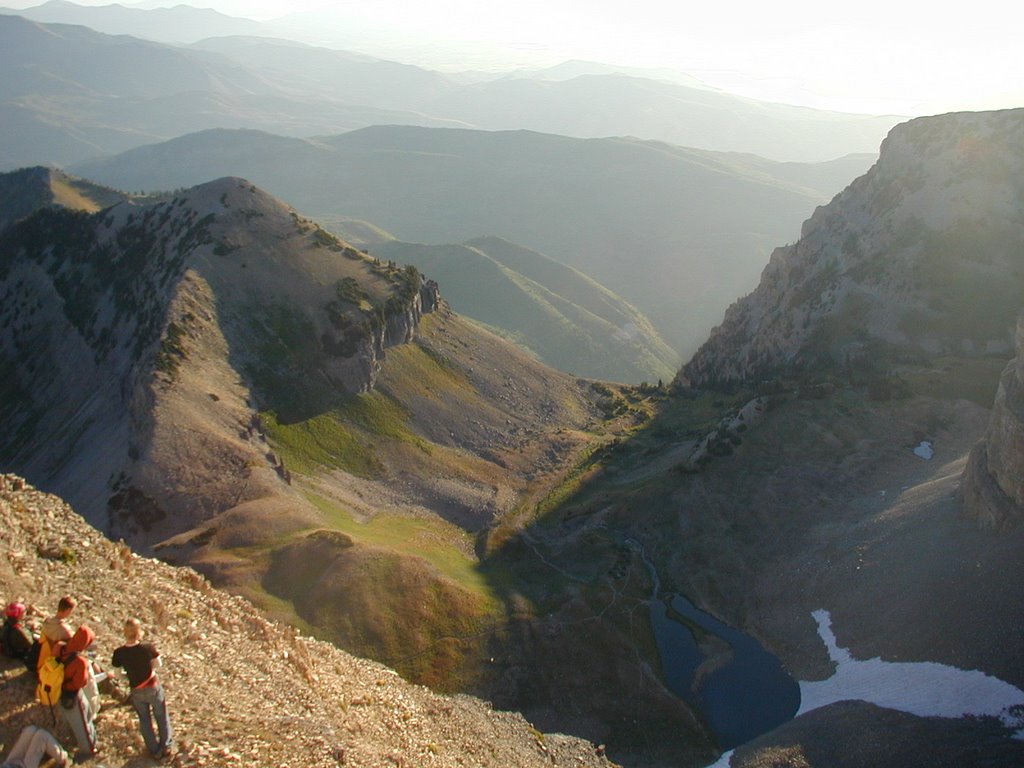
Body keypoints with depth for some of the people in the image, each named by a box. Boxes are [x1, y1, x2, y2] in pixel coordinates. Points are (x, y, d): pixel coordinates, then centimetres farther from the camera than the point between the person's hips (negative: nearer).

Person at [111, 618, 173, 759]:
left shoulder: (119, 653, -21)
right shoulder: (148, 648, -25)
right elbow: (158, 664, -9)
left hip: (136, 692, 1)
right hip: (153, 688, -1)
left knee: (144, 720, 24)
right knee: (161, 717, 22)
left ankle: (154, 750, 37)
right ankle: (166, 746, 37)